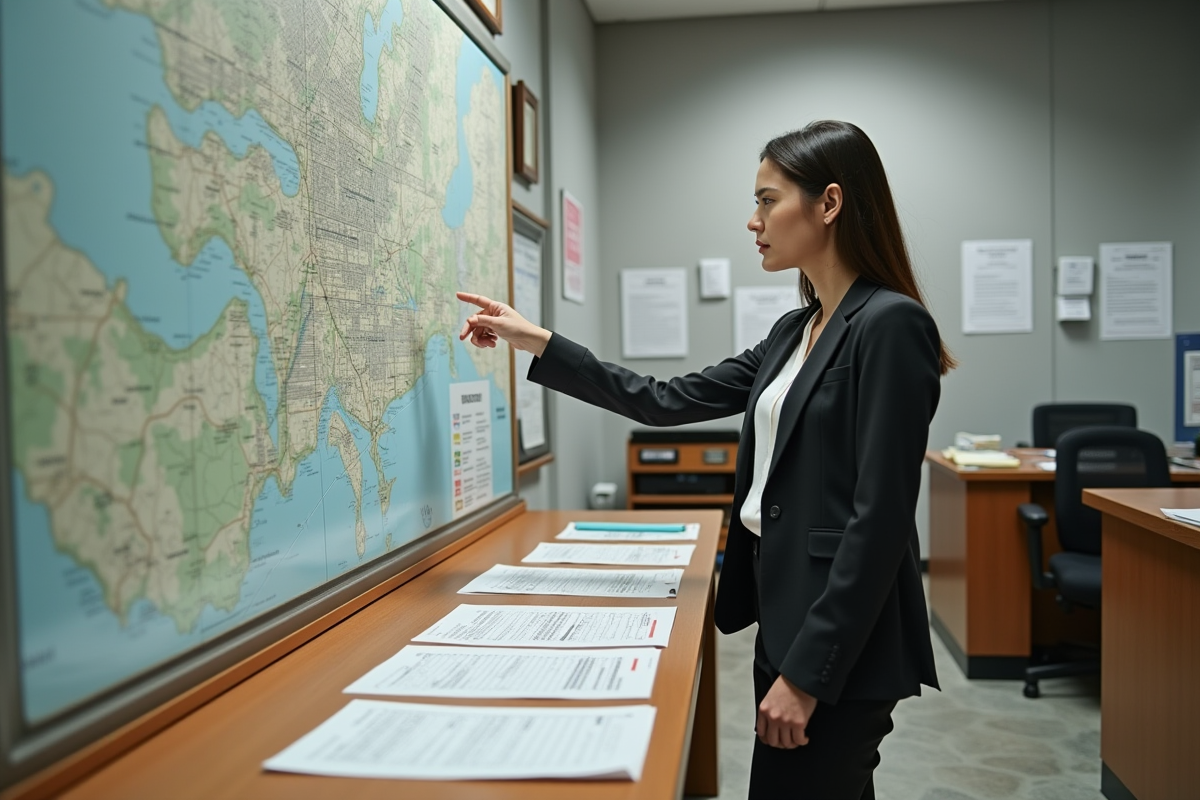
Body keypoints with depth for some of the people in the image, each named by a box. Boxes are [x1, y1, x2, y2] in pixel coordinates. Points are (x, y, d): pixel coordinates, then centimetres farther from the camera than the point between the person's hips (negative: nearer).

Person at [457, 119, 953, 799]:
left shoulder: (890, 323, -16)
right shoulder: (794, 332, 11)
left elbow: (879, 517, -20)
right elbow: (668, 402, 12)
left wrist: (806, 671, -20)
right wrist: (537, 344, 11)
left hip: (841, 642, -8)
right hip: (786, 616, 8)